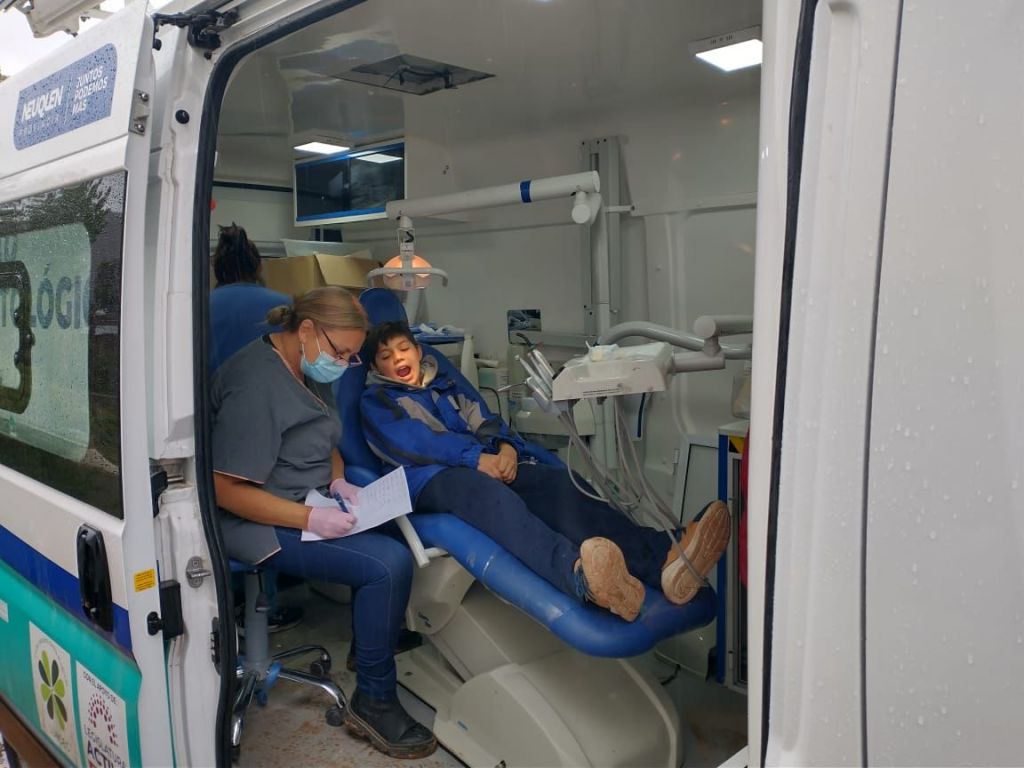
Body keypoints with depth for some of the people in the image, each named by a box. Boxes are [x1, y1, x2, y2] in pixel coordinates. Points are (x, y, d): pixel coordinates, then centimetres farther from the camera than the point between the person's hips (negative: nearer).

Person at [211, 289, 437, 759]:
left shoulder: (309, 371, 8)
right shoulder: (256, 384, -22)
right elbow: (226, 490, -23)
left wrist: (338, 482, 3)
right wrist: (311, 519, -24)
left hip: (311, 503, 10)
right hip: (263, 523, -10)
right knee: (389, 565, -23)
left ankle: (371, 644, 14)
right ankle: (372, 702, -6)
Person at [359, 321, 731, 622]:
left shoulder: (448, 385, 34)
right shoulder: (376, 401, 19)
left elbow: (485, 422, 19)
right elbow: (412, 441, -2)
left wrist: (505, 447, -7)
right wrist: (477, 458, -16)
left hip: (487, 465, 5)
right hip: (432, 478, -5)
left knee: (558, 483, -28)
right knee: (488, 494, -42)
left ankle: (662, 560, -52)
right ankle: (581, 576, -73)